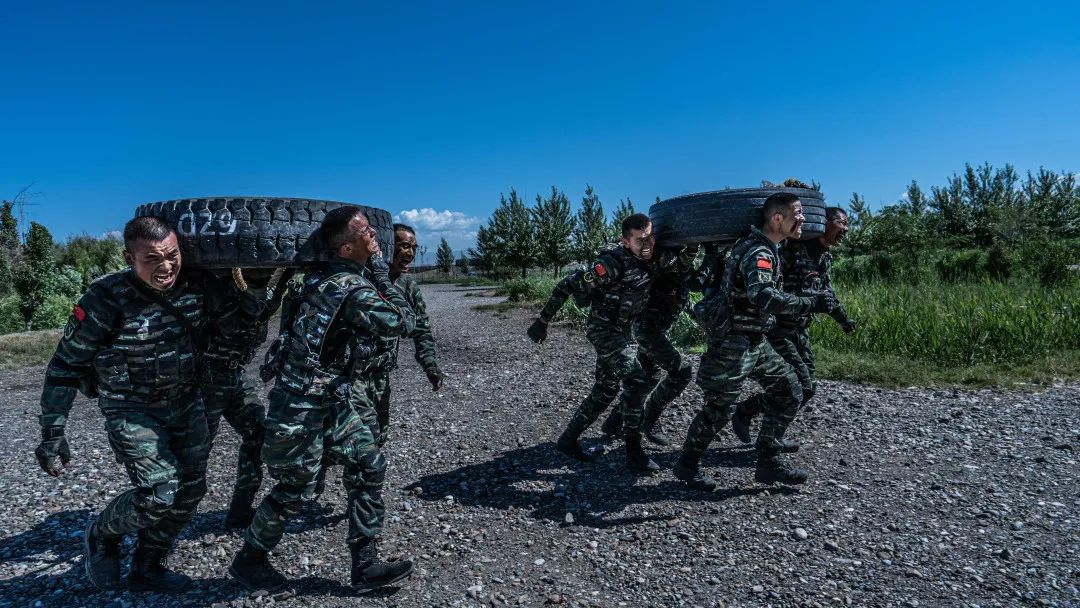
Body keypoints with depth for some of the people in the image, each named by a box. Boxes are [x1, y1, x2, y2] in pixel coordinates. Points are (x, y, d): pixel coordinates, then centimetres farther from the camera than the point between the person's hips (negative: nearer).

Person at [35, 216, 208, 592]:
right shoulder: (107, 299, -23)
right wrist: (52, 435, -12)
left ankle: (146, 568, 29)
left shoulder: (192, 285, -9)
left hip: (185, 404, 5)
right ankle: (101, 535, 19)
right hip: (132, 412, -5)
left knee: (190, 491, 7)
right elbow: (65, 366, -13)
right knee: (159, 494, -15)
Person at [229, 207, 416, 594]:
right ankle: (248, 560, 32)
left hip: (331, 397, 9)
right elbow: (403, 323, -15)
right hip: (303, 402, -9)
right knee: (295, 489, 7)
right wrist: (382, 273, -8)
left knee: (368, 467, 6)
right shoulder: (353, 289, -24)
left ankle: (365, 566, 14)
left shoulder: (327, 275, 4)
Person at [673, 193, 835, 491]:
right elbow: (764, 297, -38)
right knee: (718, 409, 1)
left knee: (789, 392, 9)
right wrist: (810, 303, -36)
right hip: (733, 343, -10)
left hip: (755, 342, 10)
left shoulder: (765, 248, 10)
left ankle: (769, 463, 17)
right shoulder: (759, 252, -21)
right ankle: (687, 464, 20)